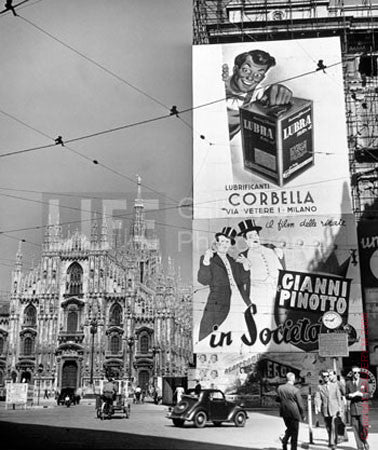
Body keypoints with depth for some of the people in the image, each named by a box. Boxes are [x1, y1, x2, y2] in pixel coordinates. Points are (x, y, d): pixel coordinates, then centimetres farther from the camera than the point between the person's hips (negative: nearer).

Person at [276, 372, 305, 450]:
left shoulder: (280, 388, -3)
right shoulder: (295, 390, -16)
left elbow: (277, 399, 9)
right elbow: (300, 404, -10)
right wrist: (302, 415, 2)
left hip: (284, 413, 5)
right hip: (294, 413, -5)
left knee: (289, 428, 23)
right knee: (294, 432, 9)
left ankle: (285, 439, 0)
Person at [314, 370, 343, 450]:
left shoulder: (335, 385, 8)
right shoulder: (319, 387, 5)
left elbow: (339, 397, 9)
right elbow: (317, 398, -5)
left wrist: (340, 407, 3)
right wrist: (317, 407, -20)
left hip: (334, 409, -1)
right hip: (325, 410, 1)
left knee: (333, 426, -13)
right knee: (328, 427, 9)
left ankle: (333, 443, -10)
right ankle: (331, 441, 25)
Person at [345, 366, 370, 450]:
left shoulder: (364, 382, 2)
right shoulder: (348, 383, 7)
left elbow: (368, 395, 4)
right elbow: (346, 395, 12)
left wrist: (361, 394, -15)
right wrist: (351, 395, -10)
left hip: (362, 407, -2)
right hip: (353, 408, 2)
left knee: (364, 426, -10)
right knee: (355, 428, -1)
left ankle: (365, 441, 18)